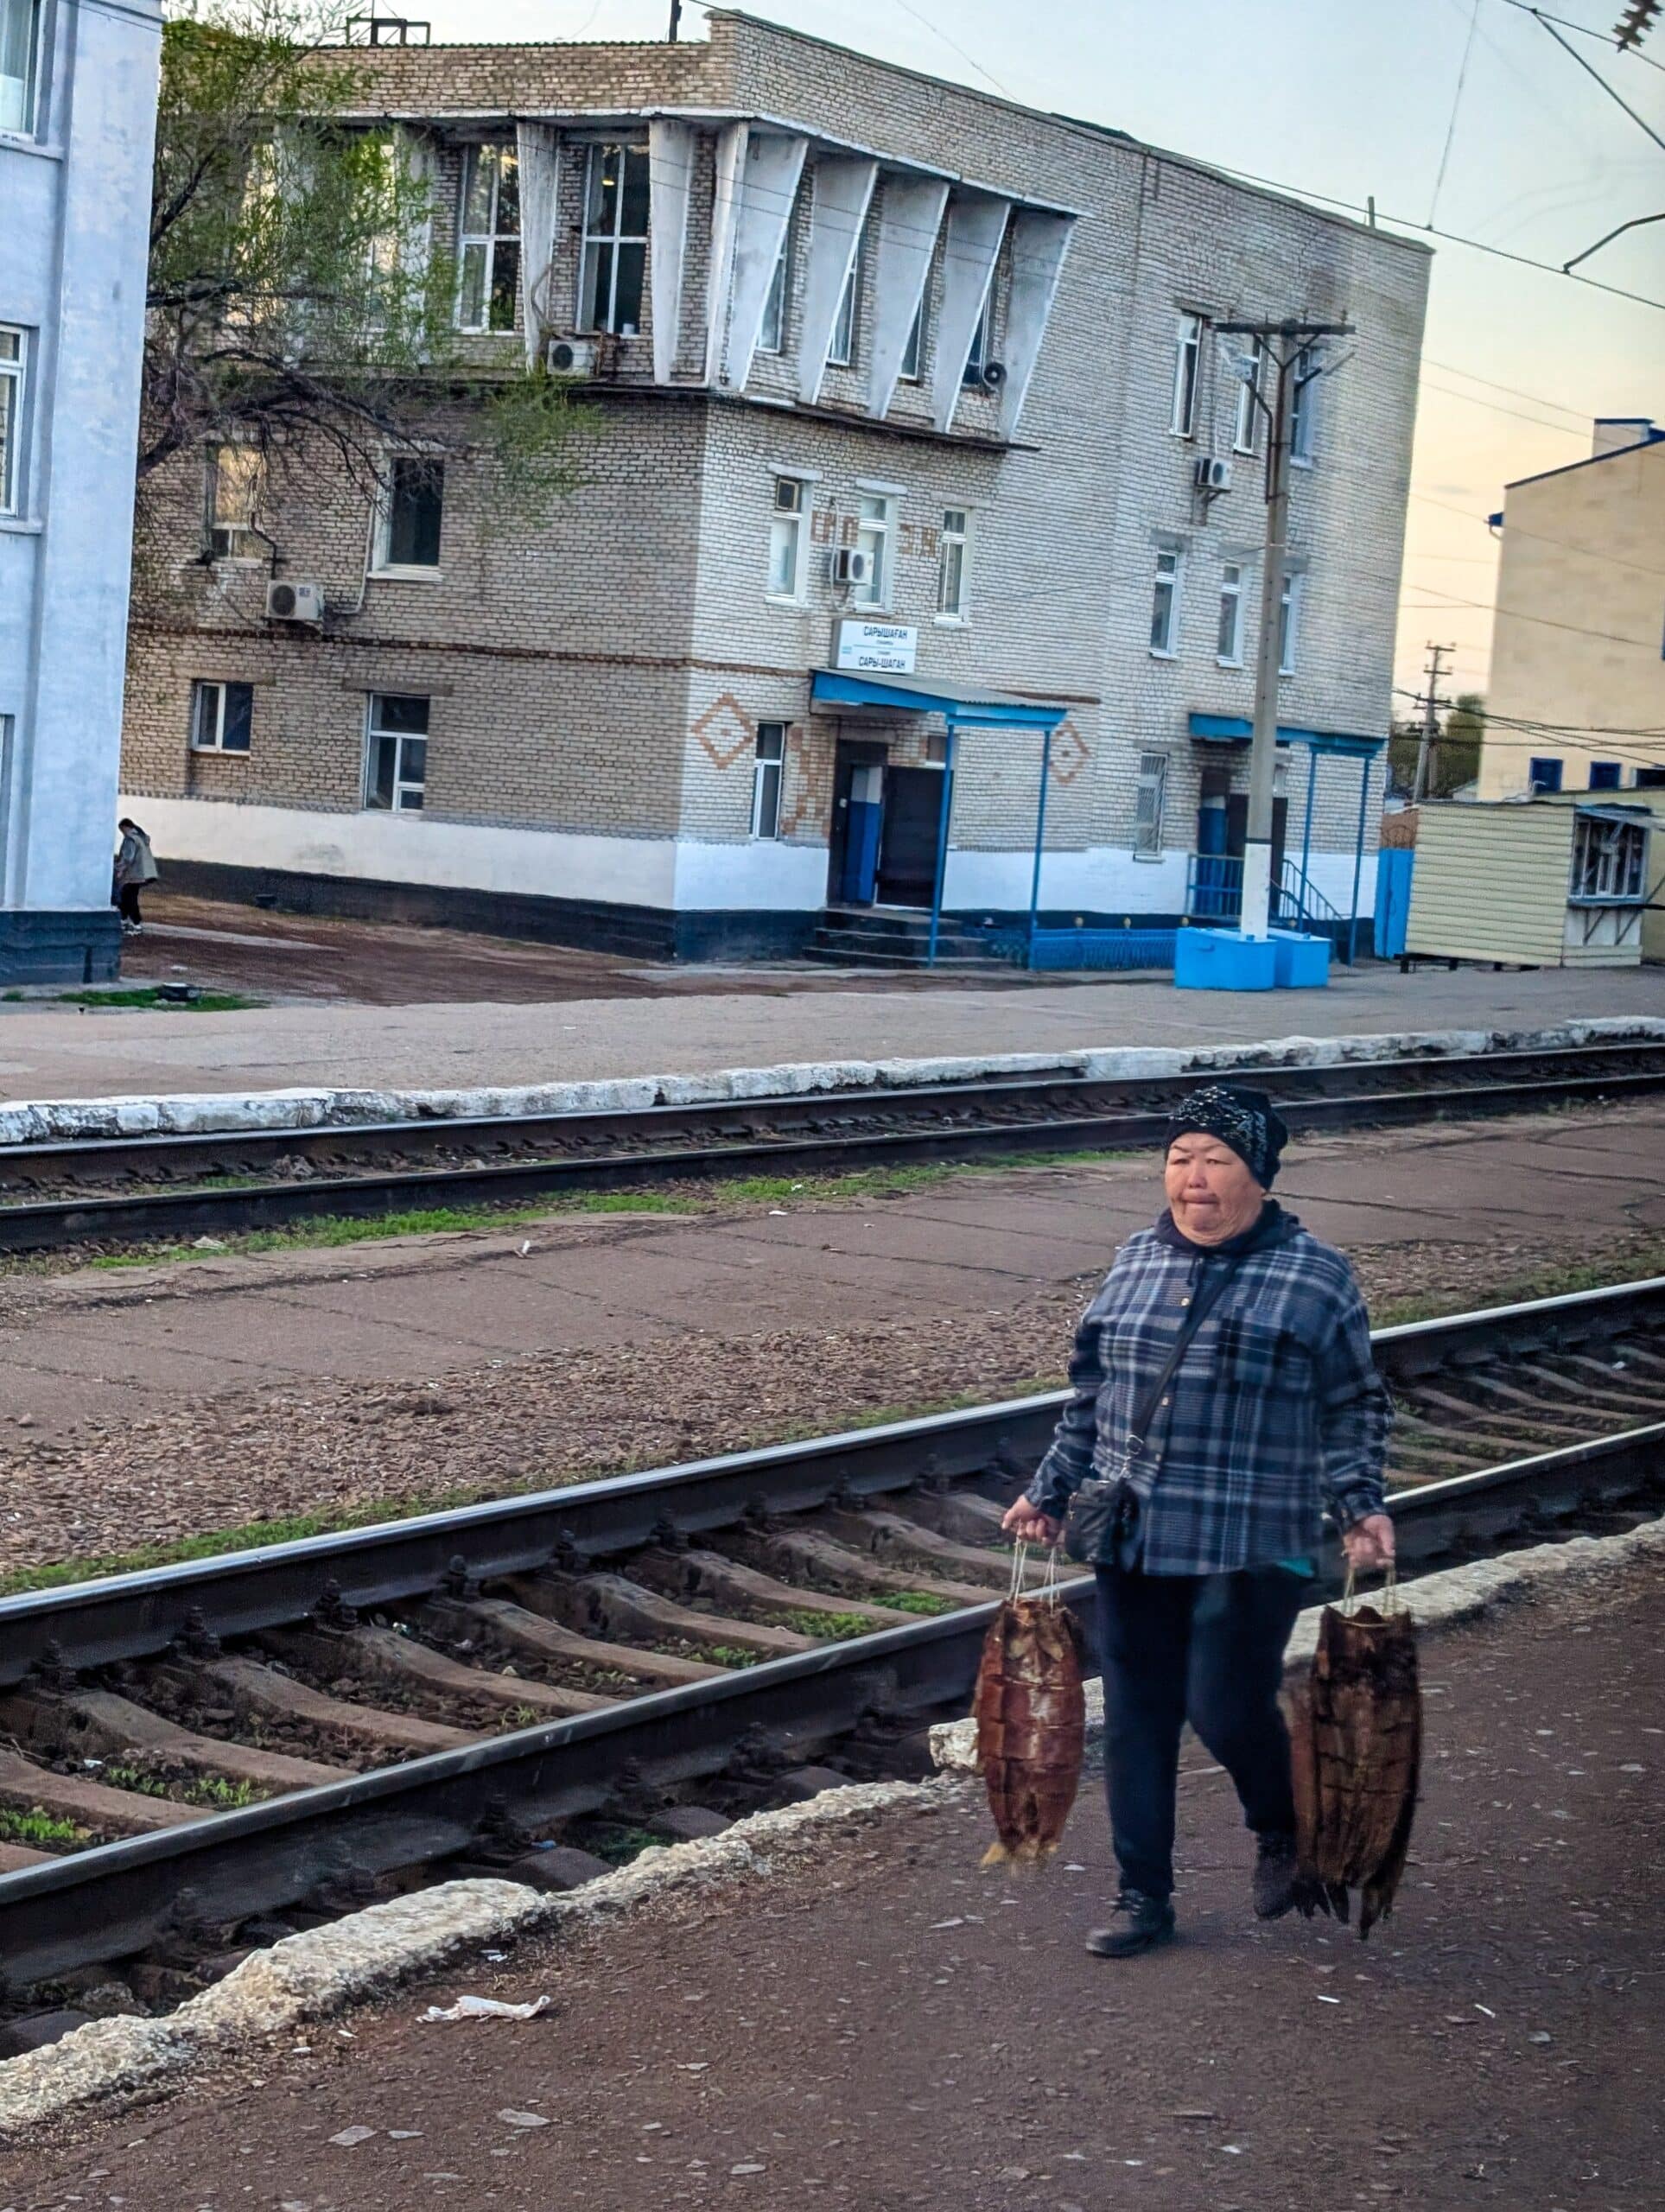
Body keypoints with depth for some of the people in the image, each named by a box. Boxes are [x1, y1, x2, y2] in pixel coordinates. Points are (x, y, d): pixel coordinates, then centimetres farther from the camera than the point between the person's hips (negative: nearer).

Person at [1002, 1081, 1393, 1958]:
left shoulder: (1315, 1275, -1)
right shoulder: (1136, 1261, 10)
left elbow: (1354, 1407, 3)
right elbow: (1091, 1395, 18)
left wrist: (1360, 1506, -8)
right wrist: (1050, 1491, 18)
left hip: (1251, 1548, -4)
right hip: (1131, 1542, 4)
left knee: (1227, 1711, -7)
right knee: (1136, 1717, 7)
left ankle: (1284, 1829, 25)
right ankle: (1144, 1896, 19)